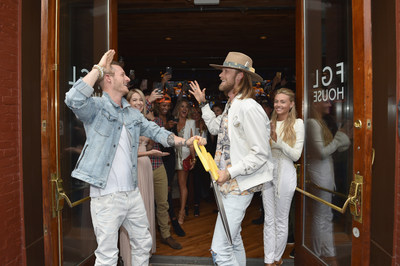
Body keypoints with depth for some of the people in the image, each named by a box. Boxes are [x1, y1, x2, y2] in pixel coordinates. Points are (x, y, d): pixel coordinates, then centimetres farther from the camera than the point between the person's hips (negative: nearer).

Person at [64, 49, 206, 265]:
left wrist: (185, 142, 2)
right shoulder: (96, 107, -9)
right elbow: (74, 99, -30)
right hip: (106, 196, -7)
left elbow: (156, 131, 14)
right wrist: (98, 67, -20)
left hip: (133, 193, 7)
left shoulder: (133, 114, 12)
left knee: (143, 244, 21)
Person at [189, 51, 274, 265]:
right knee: (233, 240, 23)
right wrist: (203, 103, 25)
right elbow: (216, 128, 26)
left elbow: (260, 154, -22)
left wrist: (230, 172, -22)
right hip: (229, 184, 10)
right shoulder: (231, 105, 11)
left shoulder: (249, 108, -21)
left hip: (239, 187, -10)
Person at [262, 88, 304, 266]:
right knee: (269, 219, 9)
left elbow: (296, 155, -10)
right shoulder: (269, 123, 8)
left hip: (284, 173, -4)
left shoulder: (297, 123, -4)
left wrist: (277, 140, -21)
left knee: (281, 220, 9)